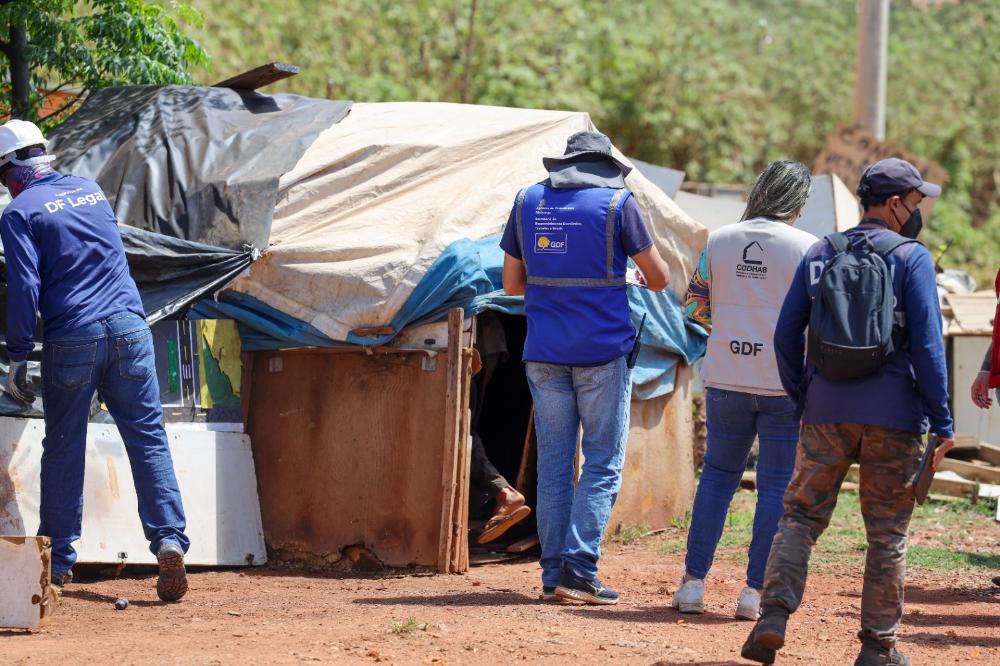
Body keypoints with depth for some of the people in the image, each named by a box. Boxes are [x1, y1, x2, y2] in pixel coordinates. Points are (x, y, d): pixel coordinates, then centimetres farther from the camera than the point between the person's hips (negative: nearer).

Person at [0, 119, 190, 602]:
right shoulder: (91, 190, 16)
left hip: (71, 338, -4)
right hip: (128, 327, 4)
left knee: (63, 449, 6)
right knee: (148, 438, 2)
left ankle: (59, 560, 9)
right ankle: (169, 540, -13)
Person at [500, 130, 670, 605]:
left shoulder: (528, 201, 6)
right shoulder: (617, 203, -5)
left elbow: (512, 283, 11)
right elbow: (659, 280, 0)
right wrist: (644, 275, 23)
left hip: (545, 352, 4)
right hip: (603, 351, -4)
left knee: (553, 463, 9)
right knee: (603, 462, 1)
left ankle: (553, 573, 6)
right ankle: (579, 569, -9)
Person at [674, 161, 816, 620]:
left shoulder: (720, 241, 3)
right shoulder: (806, 247, -8)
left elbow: (694, 305, 8)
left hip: (726, 378, 3)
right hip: (785, 383, -3)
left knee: (717, 475, 14)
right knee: (777, 485, 4)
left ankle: (693, 583, 10)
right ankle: (756, 590, 2)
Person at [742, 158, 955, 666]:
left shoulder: (819, 255, 9)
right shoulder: (911, 258, -5)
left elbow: (786, 336, 8)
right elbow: (927, 345, -10)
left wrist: (802, 399, 20)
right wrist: (941, 423, -7)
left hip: (827, 410, 3)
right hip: (894, 415, -3)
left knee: (801, 515, 8)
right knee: (887, 533, 5)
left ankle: (774, 615, -11)